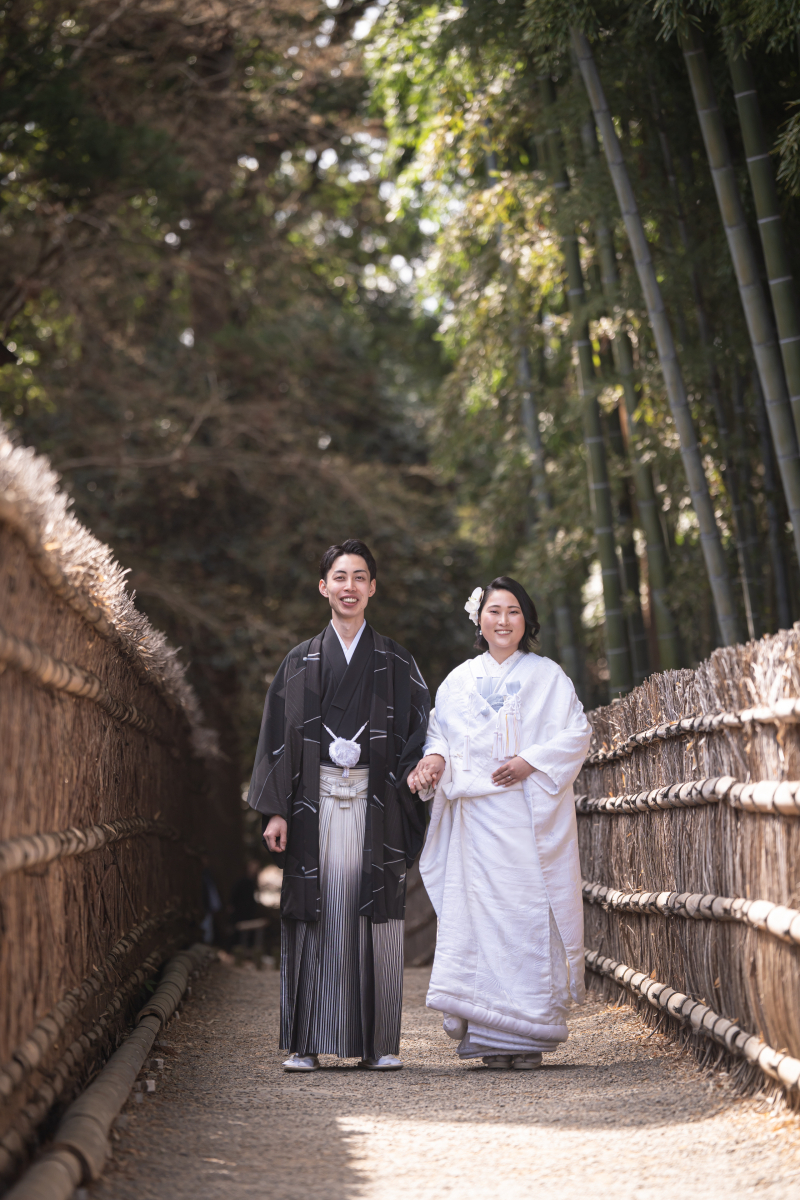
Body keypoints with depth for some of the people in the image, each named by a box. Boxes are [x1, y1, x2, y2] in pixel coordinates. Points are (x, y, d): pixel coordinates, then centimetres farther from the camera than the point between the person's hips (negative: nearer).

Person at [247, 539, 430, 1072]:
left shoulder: (395, 661, 10)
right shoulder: (300, 662, 11)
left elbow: (417, 732, 5)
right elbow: (279, 736, 7)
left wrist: (411, 809, -10)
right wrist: (276, 809, -2)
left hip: (376, 802, 0)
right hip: (316, 801, 0)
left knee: (376, 916, -3)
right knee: (315, 916, -3)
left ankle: (381, 1043, 3)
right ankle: (307, 1043, 1)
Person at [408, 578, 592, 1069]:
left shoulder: (547, 676, 9)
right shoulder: (459, 681, 16)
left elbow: (576, 734, 2)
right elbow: (441, 734, 15)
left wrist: (530, 761, -11)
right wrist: (434, 759, -8)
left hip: (532, 815, -2)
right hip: (477, 816, 2)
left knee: (530, 914, -7)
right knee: (479, 911, -6)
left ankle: (528, 1035, -3)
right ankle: (491, 1036, -3)